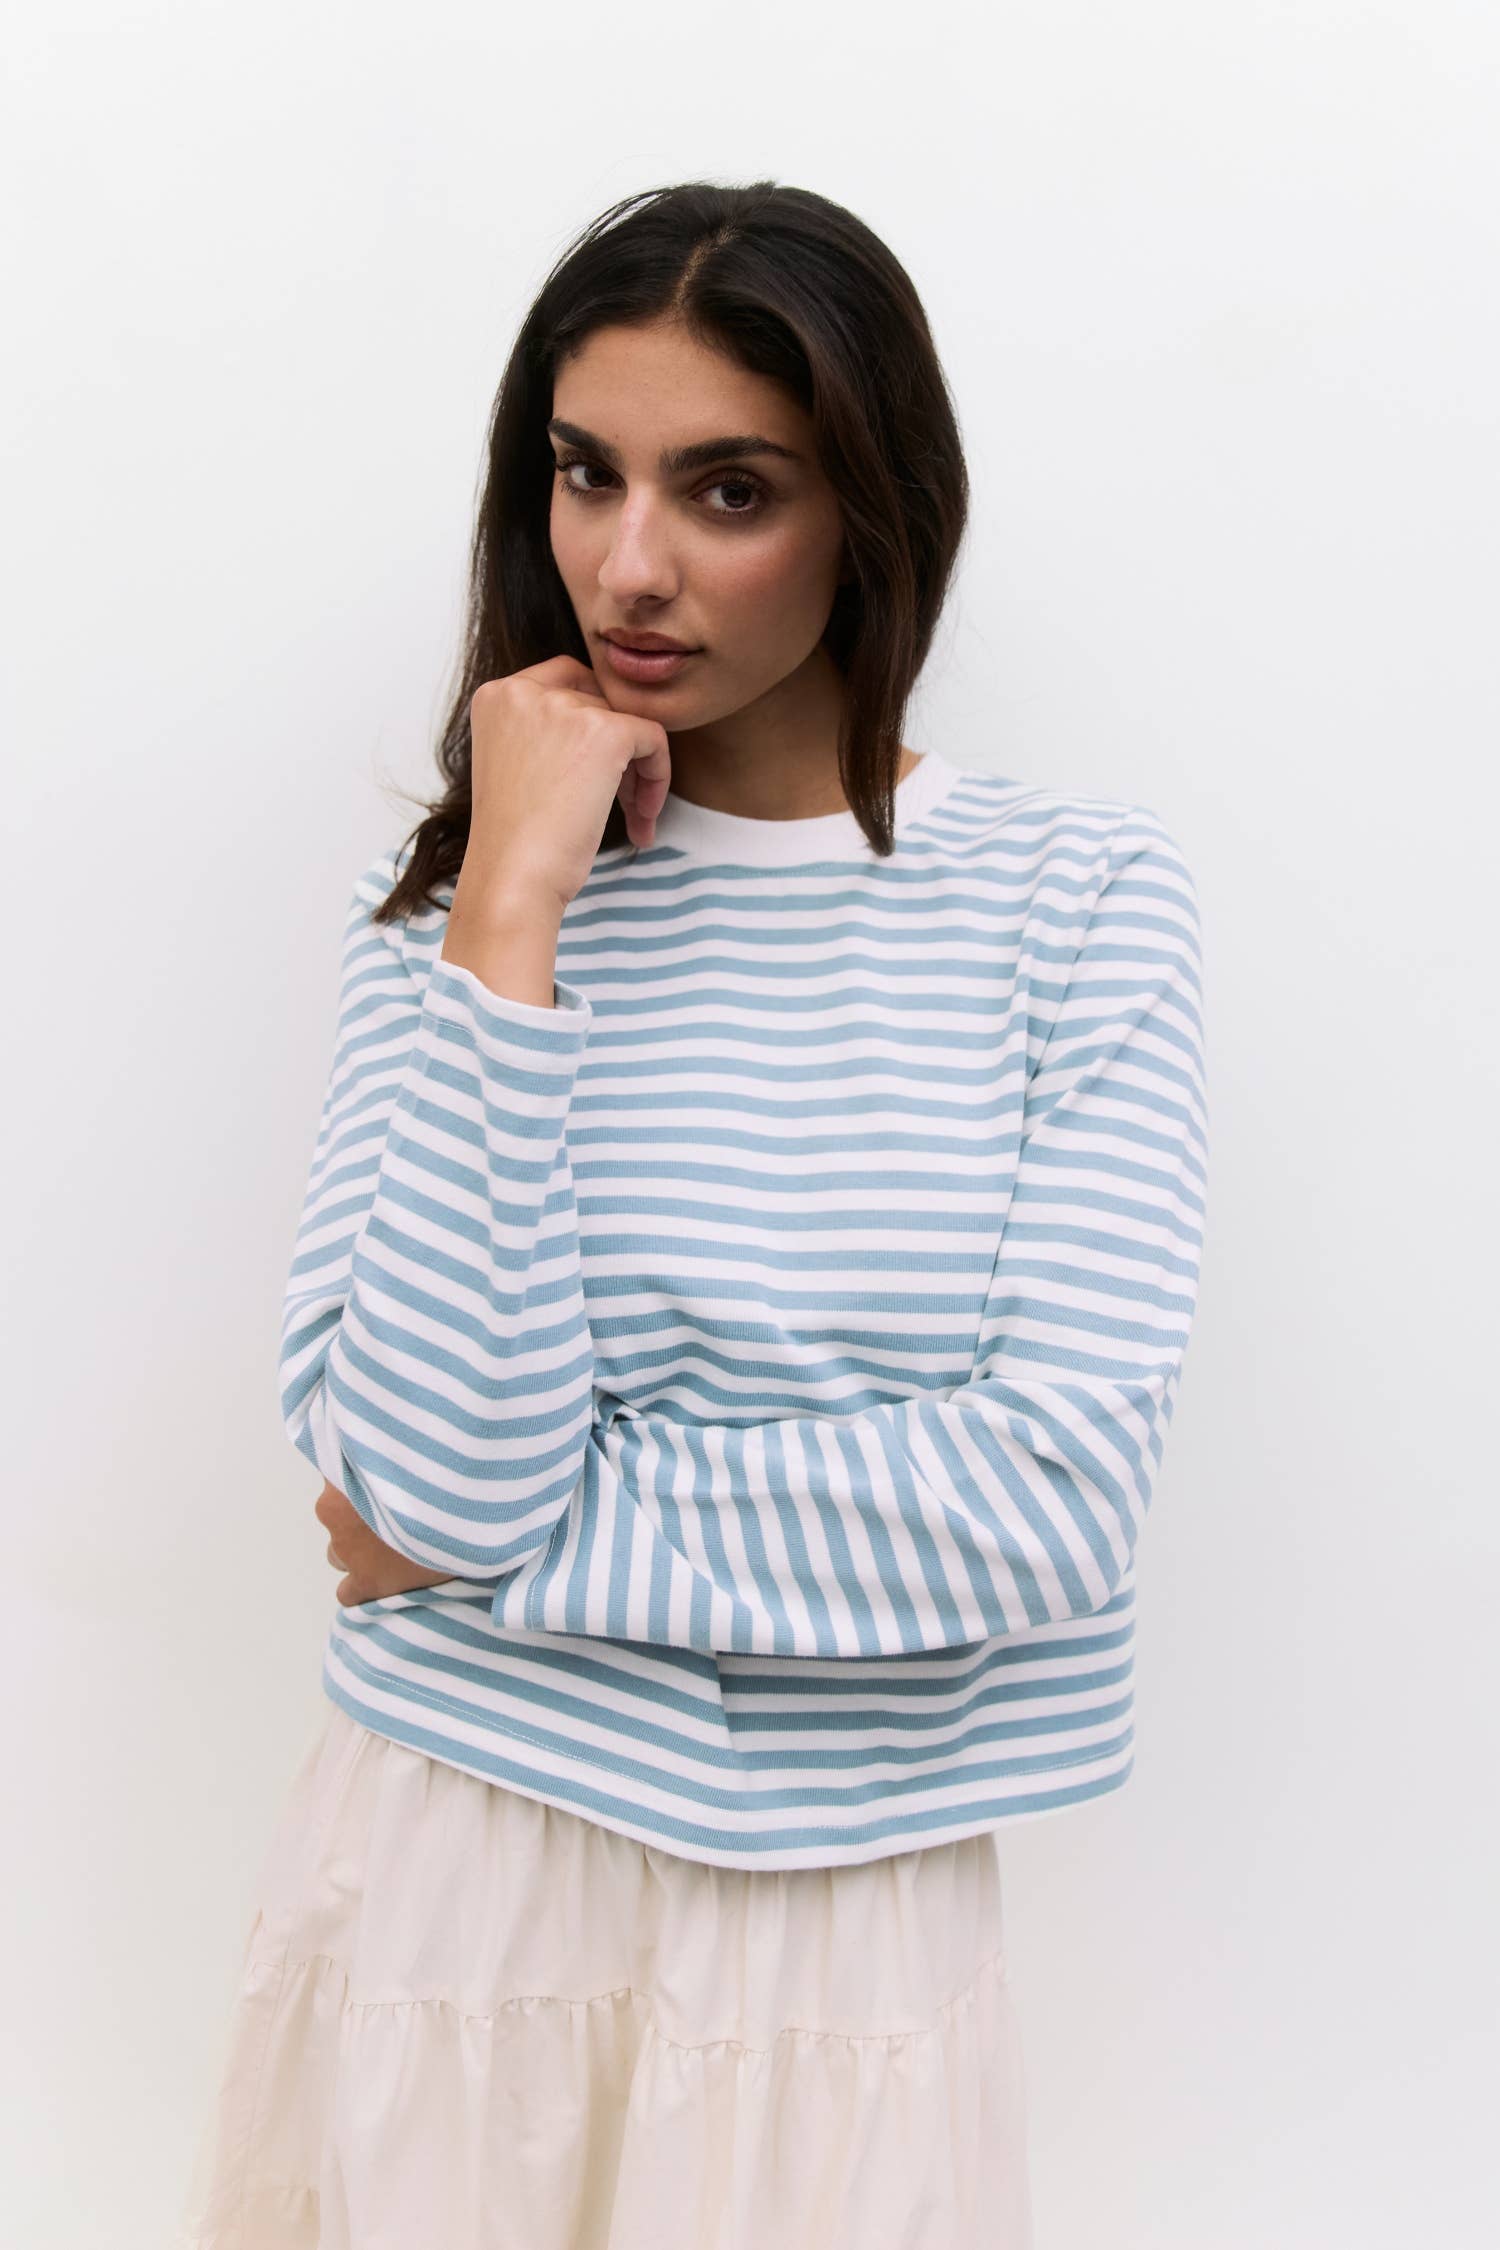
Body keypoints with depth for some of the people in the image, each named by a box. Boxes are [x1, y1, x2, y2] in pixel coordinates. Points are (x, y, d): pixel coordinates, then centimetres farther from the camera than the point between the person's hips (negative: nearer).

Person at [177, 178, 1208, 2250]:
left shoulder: (1077, 896, -6)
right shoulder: (444, 902, -4)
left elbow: (1055, 1497, -16)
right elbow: (436, 1471, -17)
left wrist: (504, 1529, -13)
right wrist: (515, 911, -19)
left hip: (857, 1928, 0)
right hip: (455, 1883, 1)